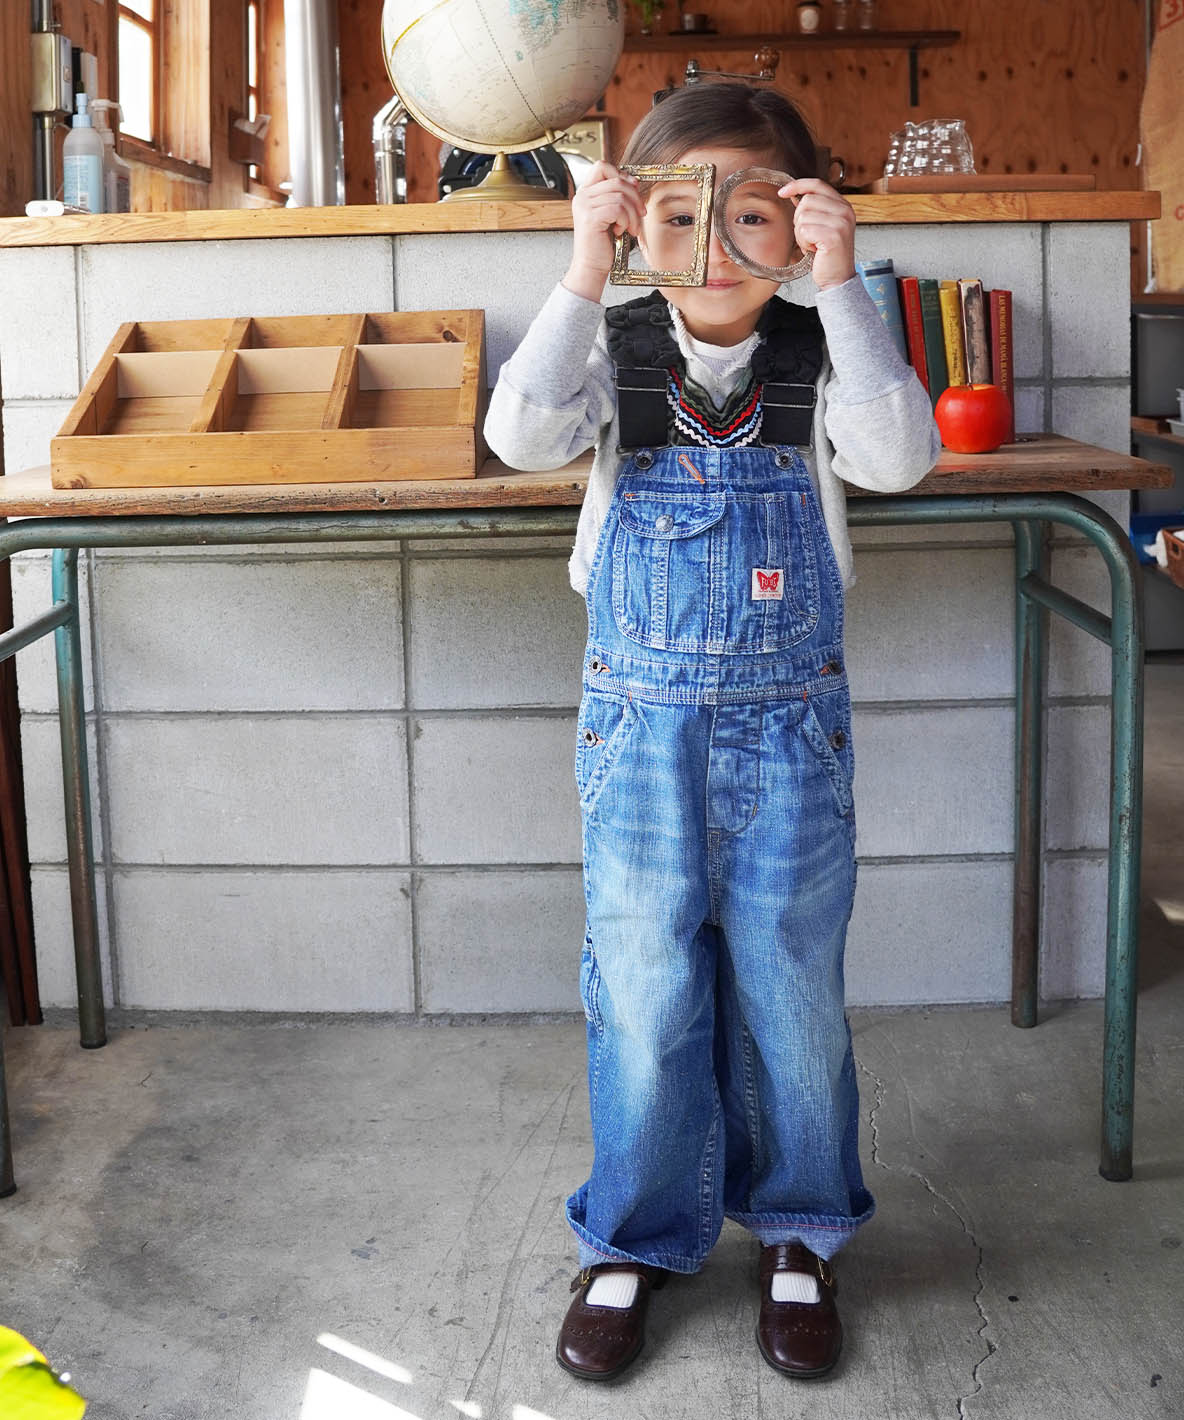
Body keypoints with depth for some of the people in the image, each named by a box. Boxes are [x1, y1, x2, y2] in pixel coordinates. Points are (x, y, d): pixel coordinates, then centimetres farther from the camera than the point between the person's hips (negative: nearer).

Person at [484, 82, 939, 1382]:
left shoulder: (820, 356, -3)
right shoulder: (611, 351, -2)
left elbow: (897, 458, -20)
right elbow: (522, 436, -19)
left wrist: (841, 289, -24)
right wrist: (581, 280, -24)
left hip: (788, 724, 0)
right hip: (640, 720, 0)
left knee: (788, 985, 10)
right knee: (643, 987, 8)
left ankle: (797, 1229, 30)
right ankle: (637, 1237, 26)